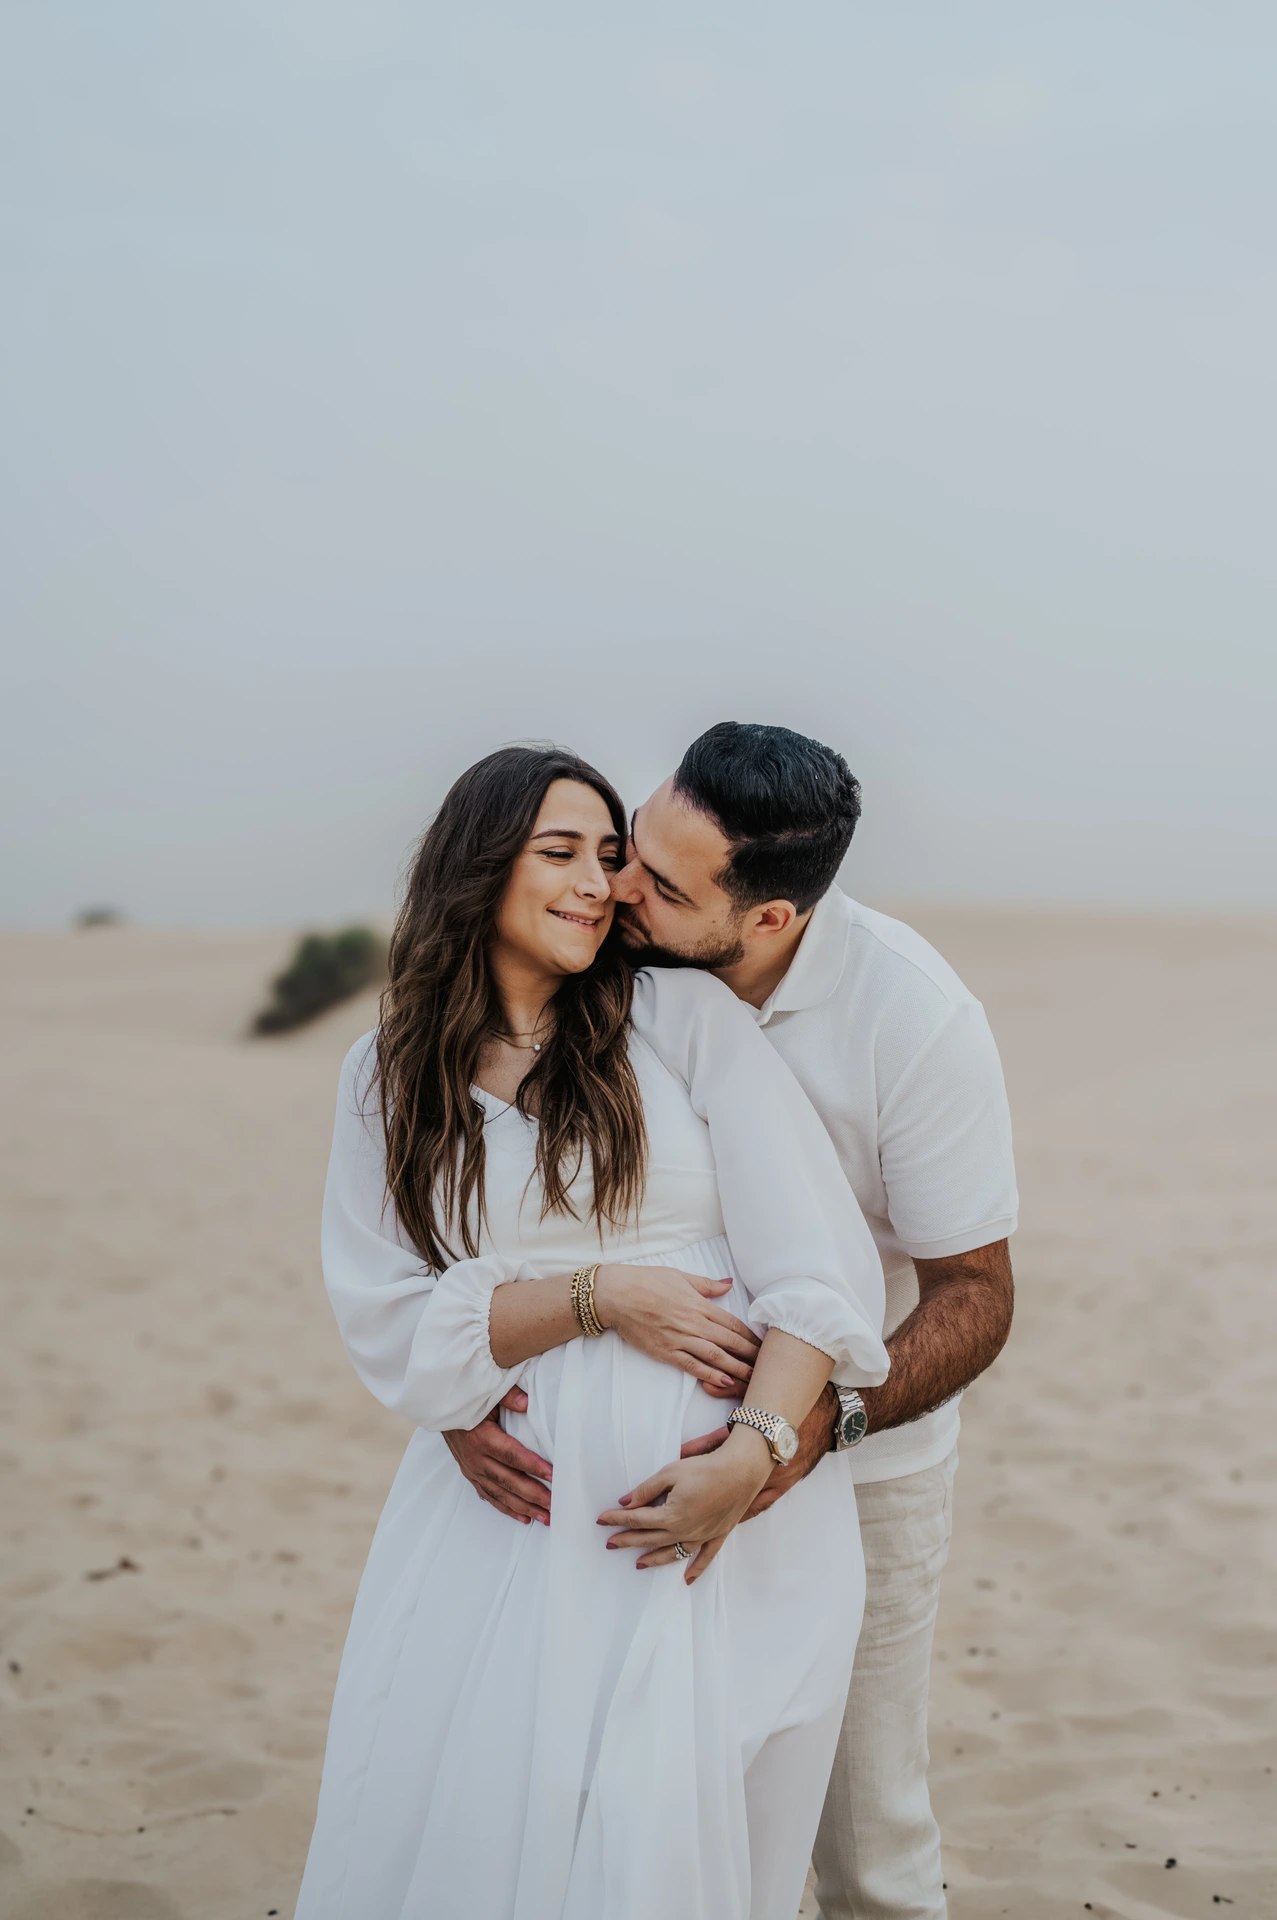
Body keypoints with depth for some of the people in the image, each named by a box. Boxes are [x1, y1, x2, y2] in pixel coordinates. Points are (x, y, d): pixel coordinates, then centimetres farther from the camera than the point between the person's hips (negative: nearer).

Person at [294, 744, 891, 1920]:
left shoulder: (686, 1017, -1)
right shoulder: (389, 1080, 7)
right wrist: (602, 1296, -13)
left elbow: (819, 1265, -6)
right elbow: (391, 1325, -1)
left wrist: (757, 1450, -20)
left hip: (723, 1482, -2)